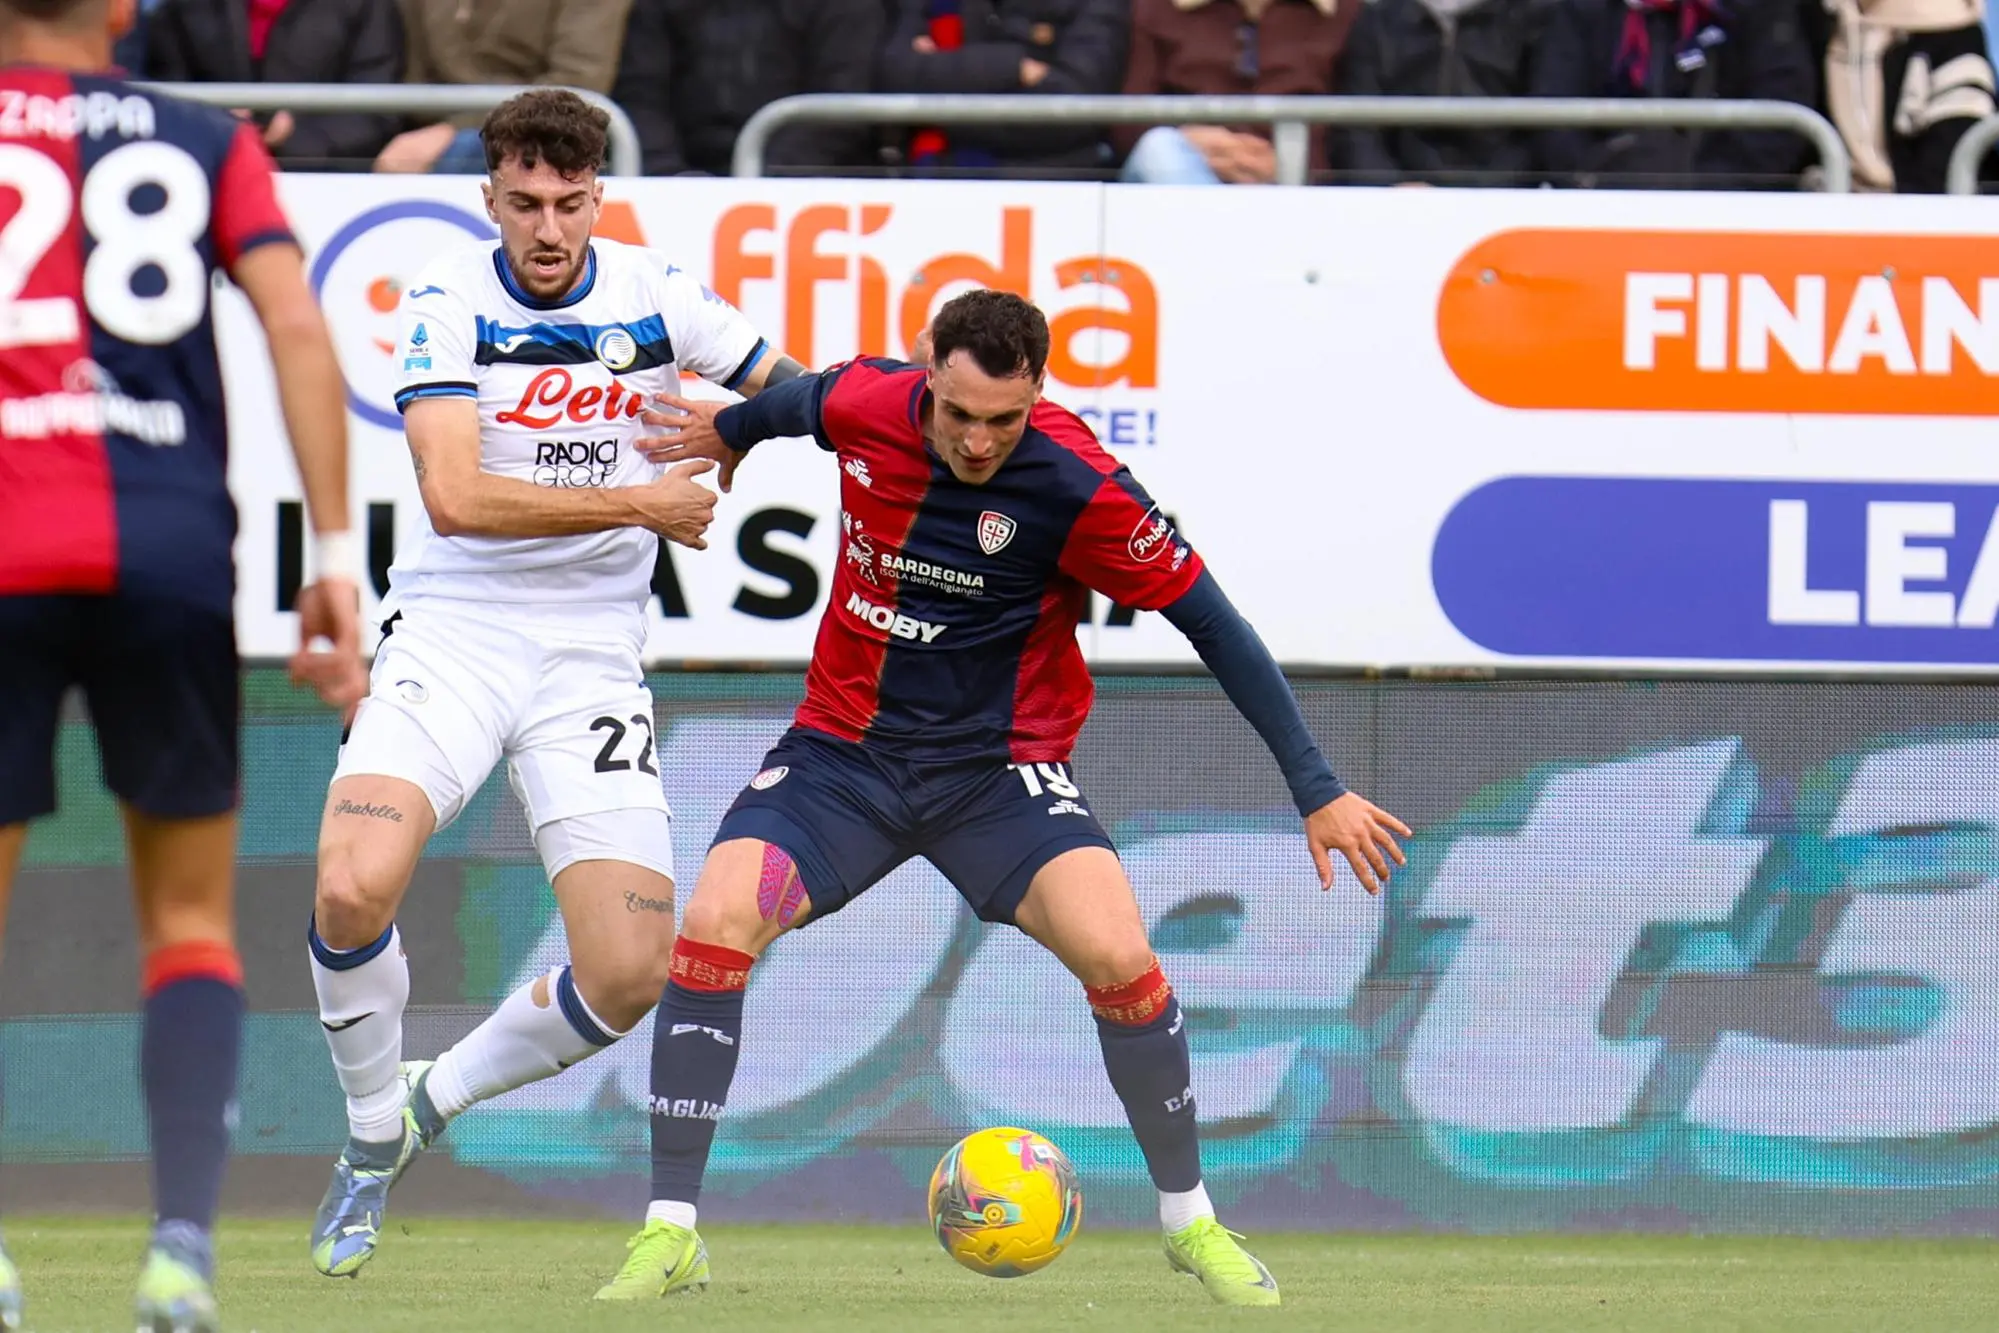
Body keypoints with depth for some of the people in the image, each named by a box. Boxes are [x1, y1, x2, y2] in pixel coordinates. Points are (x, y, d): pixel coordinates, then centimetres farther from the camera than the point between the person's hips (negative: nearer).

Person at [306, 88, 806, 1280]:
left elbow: (794, 390, 18)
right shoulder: (451, 303, -9)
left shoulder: (654, 295, 0)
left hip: (593, 650, 2)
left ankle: (434, 1099, 18)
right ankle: (373, 1136, 0)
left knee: (629, 975, -10)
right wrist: (640, 502, -17)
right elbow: (455, 498, -21)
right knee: (354, 888, -27)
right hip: (453, 632, -2)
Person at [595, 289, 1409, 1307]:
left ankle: (1189, 1222, 1)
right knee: (715, 924, -21)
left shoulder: (1079, 487, -21)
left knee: (1118, 956, -23)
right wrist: (731, 431, 38)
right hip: (845, 752, 2)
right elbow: (798, 401, 15)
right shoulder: (862, 404, -12)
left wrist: (1316, 790, -11)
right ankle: (669, 1232, -12)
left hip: (999, 765, -2)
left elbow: (1209, 621, -13)